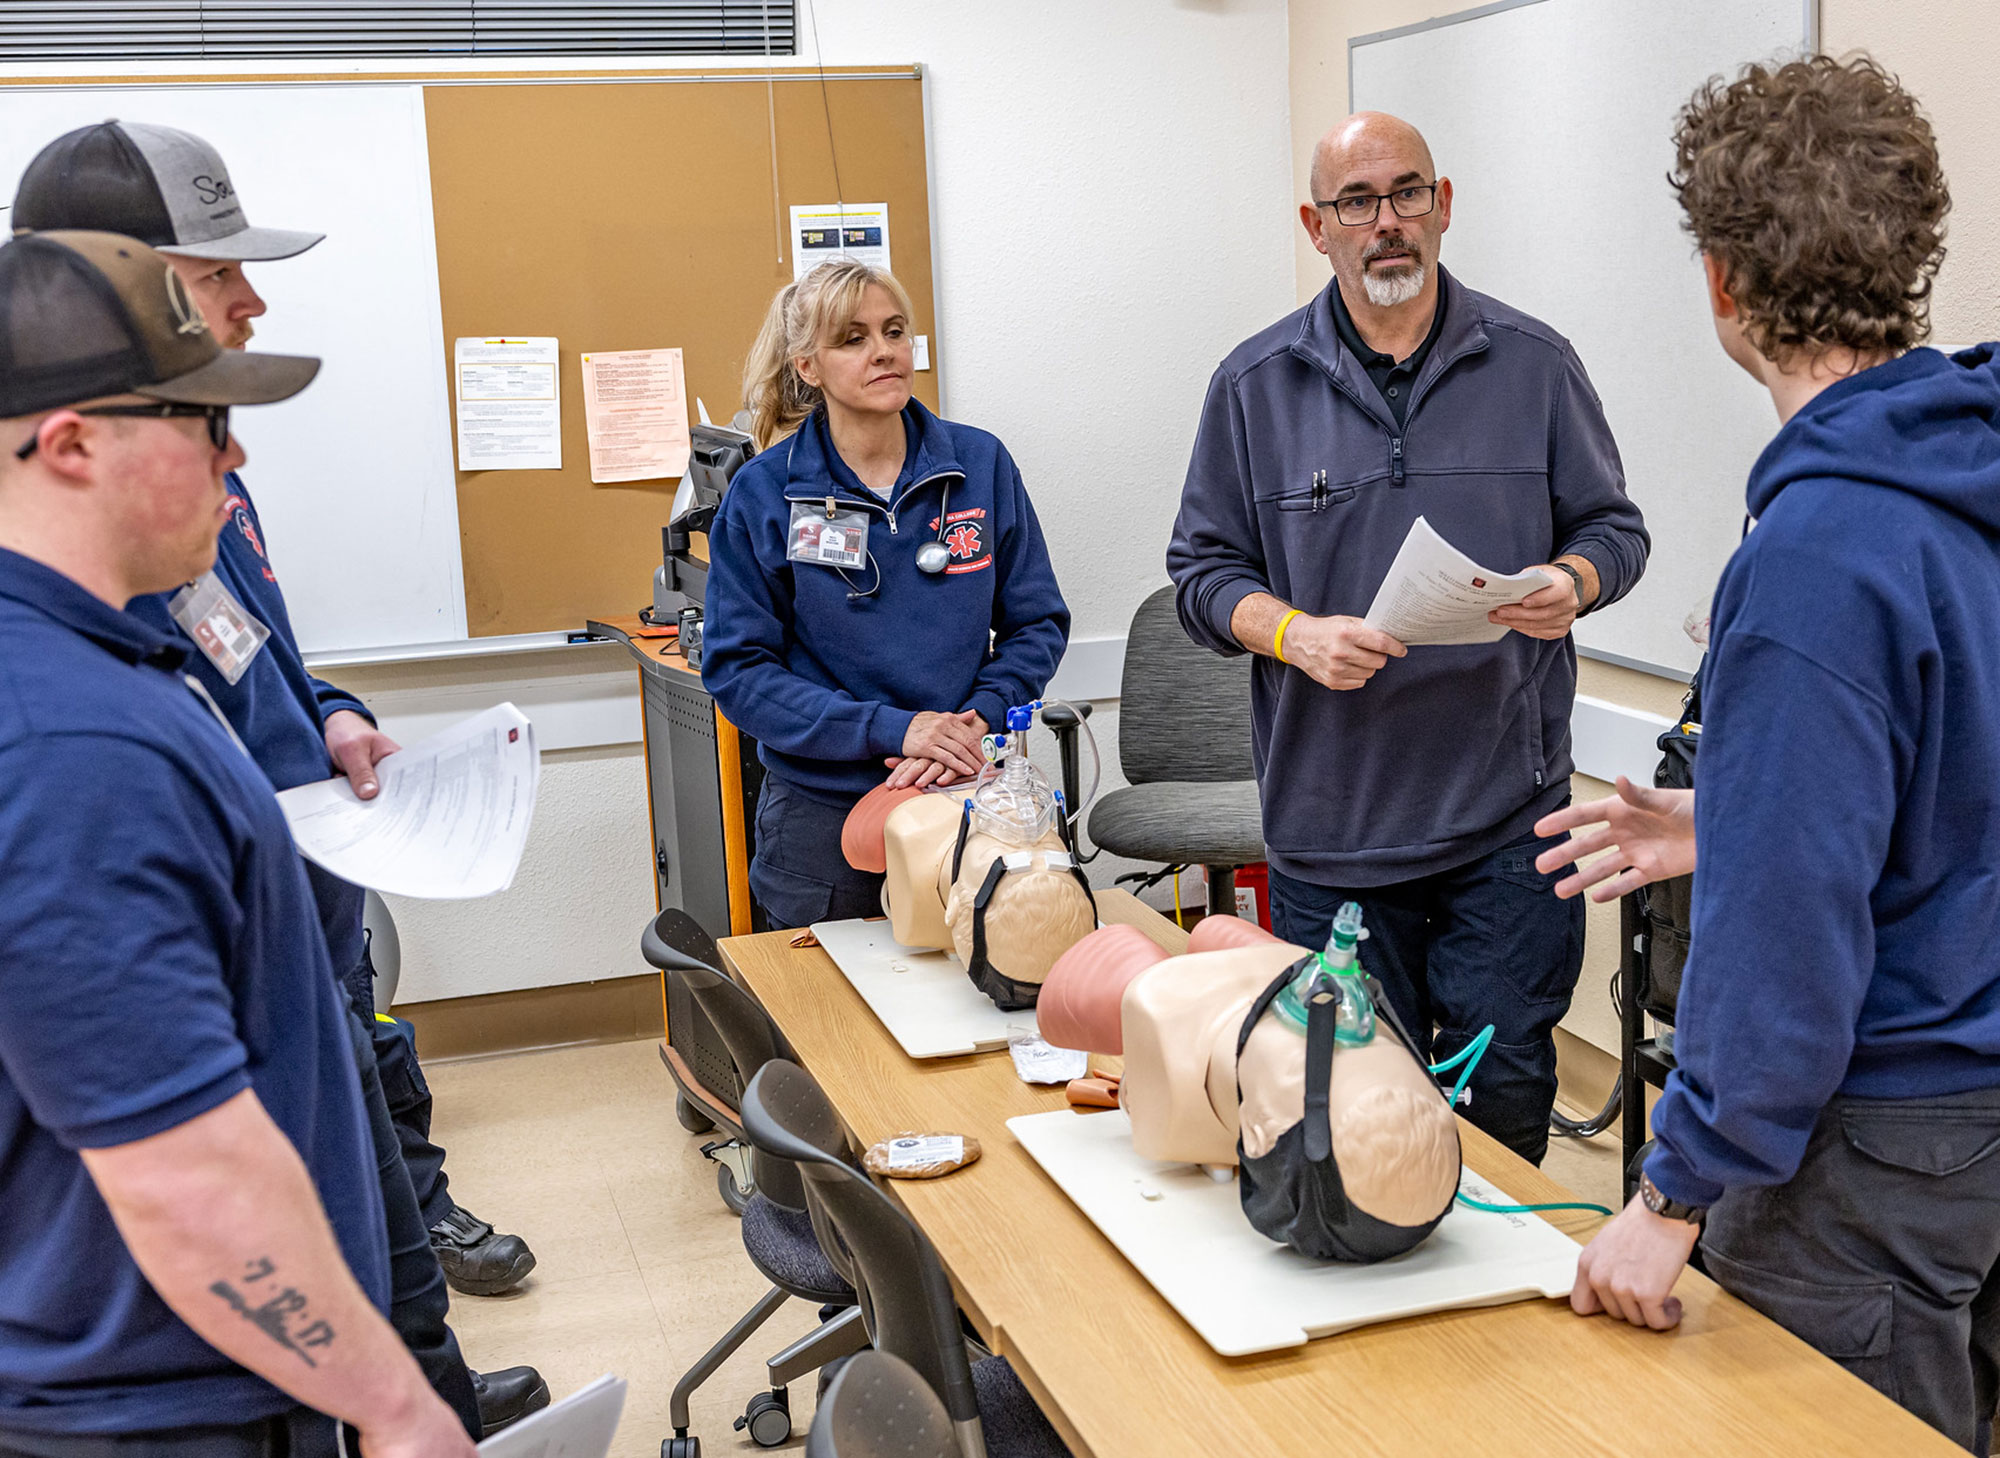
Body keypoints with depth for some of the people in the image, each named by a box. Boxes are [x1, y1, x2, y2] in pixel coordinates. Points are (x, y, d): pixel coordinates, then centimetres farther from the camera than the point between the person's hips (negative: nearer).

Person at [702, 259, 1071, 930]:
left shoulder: (981, 464, -1)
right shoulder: (763, 493, -7)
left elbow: (1036, 624, 3)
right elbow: (737, 669, -9)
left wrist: (973, 723, -15)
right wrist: (889, 728, -19)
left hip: (964, 796, 2)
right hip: (820, 816, -2)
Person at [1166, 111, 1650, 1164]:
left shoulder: (1533, 364, 5)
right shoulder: (1255, 386, 4)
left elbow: (1613, 527, 10)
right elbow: (1204, 571, 5)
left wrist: (1571, 583, -13)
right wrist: (1295, 634, -14)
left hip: (1506, 812, 0)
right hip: (1328, 822, 0)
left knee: (1504, 1086, 5)